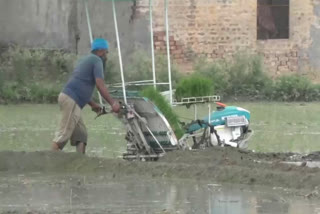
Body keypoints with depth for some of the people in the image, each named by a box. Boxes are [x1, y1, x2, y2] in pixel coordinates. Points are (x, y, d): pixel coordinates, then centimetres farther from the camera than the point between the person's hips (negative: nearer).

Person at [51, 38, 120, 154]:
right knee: (64, 134, -12)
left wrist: (93, 104, 29)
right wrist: (113, 103, -15)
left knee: (81, 135, 8)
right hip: (71, 100, -10)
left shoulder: (86, 60, 28)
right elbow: (100, 85, -13)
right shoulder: (97, 60, -1)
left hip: (69, 98, 10)